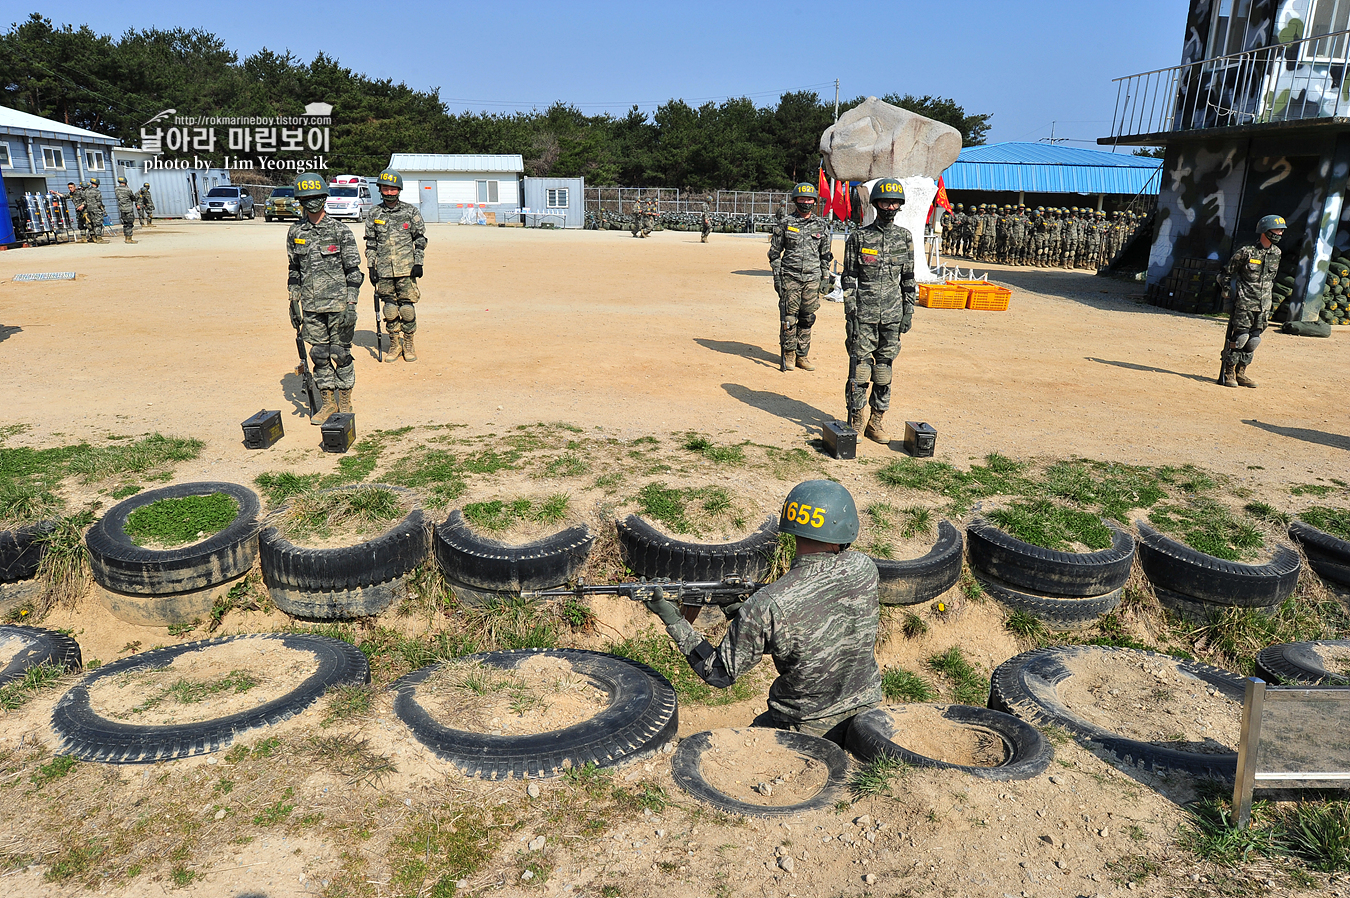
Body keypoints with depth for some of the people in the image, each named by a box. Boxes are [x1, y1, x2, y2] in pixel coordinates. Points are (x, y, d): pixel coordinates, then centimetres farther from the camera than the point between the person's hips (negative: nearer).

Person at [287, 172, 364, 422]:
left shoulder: (340, 231, -5)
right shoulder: (295, 232, 8)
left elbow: (353, 270, -6)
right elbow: (294, 271, 15)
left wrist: (351, 304, -13)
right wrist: (294, 302, 11)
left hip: (338, 304, -4)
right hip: (311, 306, 4)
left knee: (341, 353, 2)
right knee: (319, 354, 8)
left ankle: (345, 403, 14)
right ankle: (328, 403, 18)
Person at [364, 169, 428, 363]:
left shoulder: (411, 212, 3)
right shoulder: (373, 214, 7)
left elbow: (420, 239, 5)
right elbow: (370, 243, 11)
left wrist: (418, 263, -3)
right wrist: (371, 268, 6)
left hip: (406, 269, -2)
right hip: (384, 270, 2)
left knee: (407, 307, -1)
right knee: (390, 308, 5)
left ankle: (408, 344, 12)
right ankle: (394, 344, 17)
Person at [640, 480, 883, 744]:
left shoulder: (767, 606, -27)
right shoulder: (864, 569, -14)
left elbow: (720, 674, -14)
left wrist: (674, 621, -7)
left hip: (804, 728, -3)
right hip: (866, 715, 3)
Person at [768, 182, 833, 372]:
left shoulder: (821, 225, 9)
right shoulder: (785, 224, 2)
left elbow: (825, 254, 14)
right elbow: (775, 252, 5)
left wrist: (824, 278, 8)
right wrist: (776, 276, -2)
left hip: (812, 279, 2)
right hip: (790, 278, -2)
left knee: (808, 318, 4)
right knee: (789, 318, -2)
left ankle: (802, 355, 14)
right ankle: (788, 354, 10)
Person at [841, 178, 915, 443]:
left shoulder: (905, 238, 8)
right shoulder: (859, 237, -1)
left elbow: (908, 278, 12)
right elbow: (849, 278, -1)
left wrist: (908, 311, 6)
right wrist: (850, 314, -7)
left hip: (893, 314, 3)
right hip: (864, 313, -3)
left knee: (885, 367, 7)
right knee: (860, 366, -2)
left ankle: (877, 420, 17)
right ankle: (855, 420, 8)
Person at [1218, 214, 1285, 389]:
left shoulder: (1276, 253, 10)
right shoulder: (1246, 251, -10)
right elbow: (1227, 273, -3)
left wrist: (1266, 296, 18)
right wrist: (1228, 294, -5)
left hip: (1263, 305, 6)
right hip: (1244, 303, -6)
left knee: (1253, 340, 6)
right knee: (1239, 337, -8)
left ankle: (1241, 373, 14)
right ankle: (1228, 373, 0)